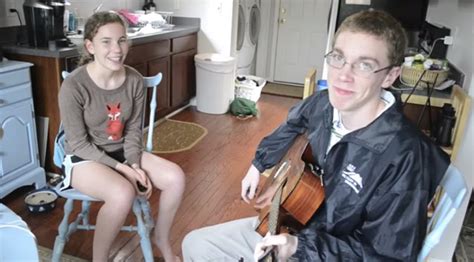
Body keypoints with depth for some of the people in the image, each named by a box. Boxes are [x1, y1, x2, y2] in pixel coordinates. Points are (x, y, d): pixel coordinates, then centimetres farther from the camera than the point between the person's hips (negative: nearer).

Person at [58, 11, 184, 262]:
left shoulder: (135, 81, -9)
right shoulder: (73, 86, -23)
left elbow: (133, 130, 0)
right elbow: (79, 144, -17)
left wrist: (134, 165, -15)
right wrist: (123, 169, -22)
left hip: (122, 152, 5)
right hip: (83, 158, -5)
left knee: (175, 177, -15)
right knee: (123, 193, -34)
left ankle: (161, 238, 12)